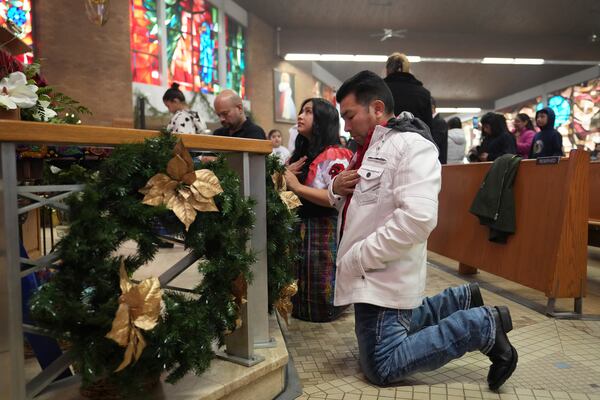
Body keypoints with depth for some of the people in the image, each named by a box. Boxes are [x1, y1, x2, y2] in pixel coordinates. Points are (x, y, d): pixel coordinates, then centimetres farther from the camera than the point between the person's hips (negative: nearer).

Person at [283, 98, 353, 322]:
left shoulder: (334, 156, -13)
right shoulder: (300, 154, 13)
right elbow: (287, 192, 16)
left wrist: (297, 186, -19)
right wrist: (286, 175, -4)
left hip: (324, 232, -8)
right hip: (298, 229, 8)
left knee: (321, 308, 4)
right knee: (300, 295, 17)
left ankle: (349, 296, 25)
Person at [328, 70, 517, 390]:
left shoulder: (411, 145, -17)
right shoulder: (369, 149, 13)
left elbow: (418, 218, -31)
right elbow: (354, 202, 21)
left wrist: (355, 259, -24)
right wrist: (336, 188, -4)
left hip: (383, 277, -10)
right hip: (368, 274, 10)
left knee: (381, 368, -3)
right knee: (388, 332, 25)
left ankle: (482, 326, 3)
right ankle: (460, 303, 29)